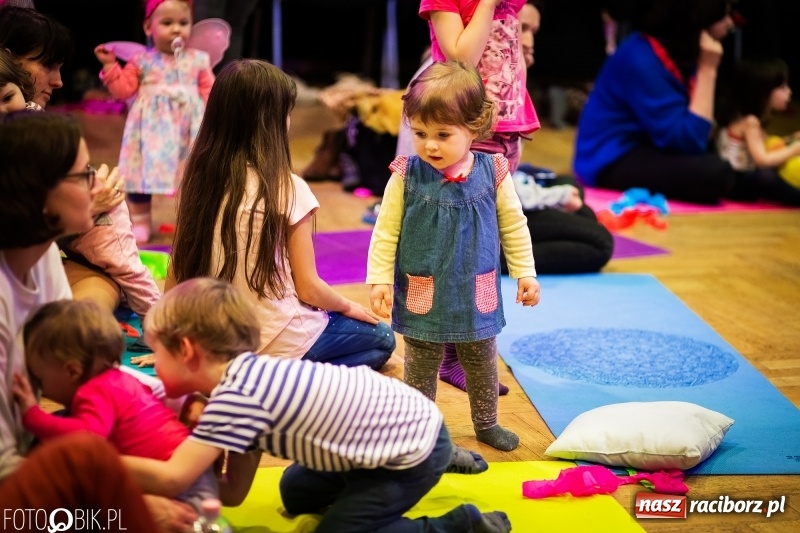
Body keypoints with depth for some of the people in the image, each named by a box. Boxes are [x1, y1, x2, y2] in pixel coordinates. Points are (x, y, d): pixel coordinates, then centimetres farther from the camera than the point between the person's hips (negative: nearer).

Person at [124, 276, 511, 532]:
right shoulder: (250, 372, 2)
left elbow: (172, 478, -30)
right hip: (405, 421, 9)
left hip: (413, 451, -9)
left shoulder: (235, 397, -25)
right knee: (296, 494, 23)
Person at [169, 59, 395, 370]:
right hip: (277, 342, -6)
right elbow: (308, 288, -11)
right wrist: (347, 307, 10)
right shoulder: (289, 190, -17)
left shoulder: (198, 180, -3)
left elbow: (177, 274, 3)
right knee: (382, 338, 19)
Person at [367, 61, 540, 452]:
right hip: (421, 295, -2)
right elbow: (386, 230, -6)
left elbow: (513, 226, 2)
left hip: (476, 295, 2)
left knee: (481, 363, 20)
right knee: (421, 368, 10)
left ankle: (486, 423, 40)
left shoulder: (492, 173, -9)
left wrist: (525, 273, 3)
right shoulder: (406, 176, -12)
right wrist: (380, 279, -9)